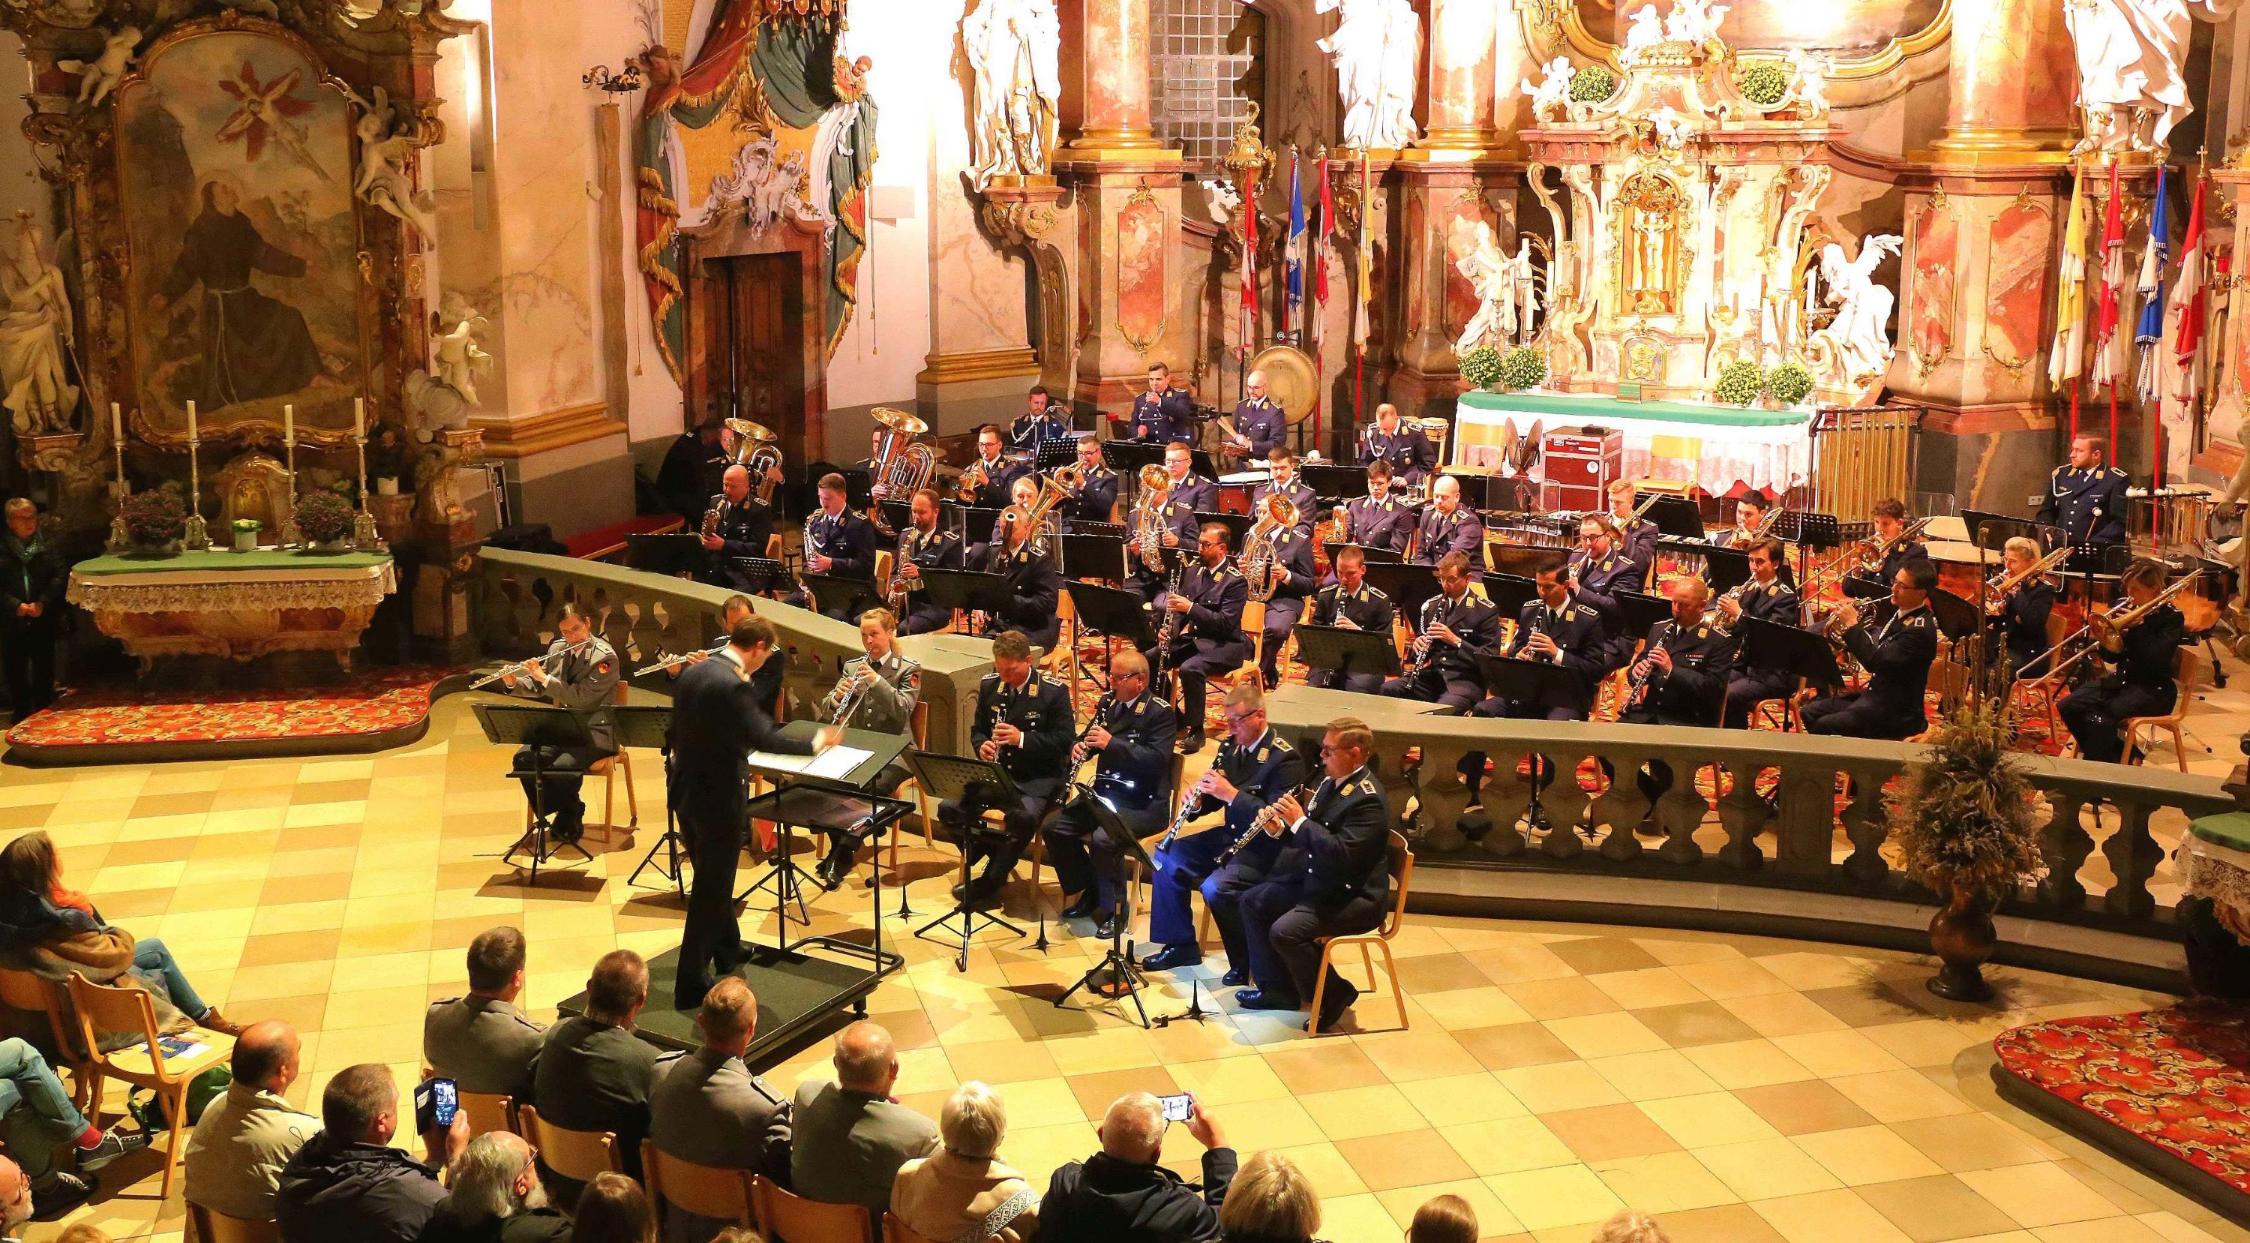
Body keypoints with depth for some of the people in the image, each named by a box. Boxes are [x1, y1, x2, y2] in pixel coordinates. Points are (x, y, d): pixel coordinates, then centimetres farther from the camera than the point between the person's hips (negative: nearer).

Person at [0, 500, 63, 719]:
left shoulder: (47, 547, 3)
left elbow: (61, 576, -5)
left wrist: (42, 603, -16)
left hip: (44, 622, 1)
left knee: (44, 673, 7)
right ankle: (22, 719, 14)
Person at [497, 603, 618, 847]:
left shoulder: (605, 657, -16)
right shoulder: (557, 649, 6)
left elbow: (580, 698, -24)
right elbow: (538, 688, 16)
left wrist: (543, 677, -23)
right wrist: (513, 682, -5)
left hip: (594, 732, -6)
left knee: (563, 766, -32)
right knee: (524, 758, -18)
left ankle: (569, 820, -4)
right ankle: (549, 817, 1)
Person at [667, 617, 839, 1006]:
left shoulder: (693, 674, 5)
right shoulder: (734, 686, -23)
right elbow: (763, 738, -30)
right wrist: (815, 744, -19)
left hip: (686, 793, 9)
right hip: (718, 799, -9)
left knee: (712, 882, 25)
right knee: (711, 892, 2)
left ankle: (729, 955, 44)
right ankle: (691, 986, 7)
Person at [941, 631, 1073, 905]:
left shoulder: (1054, 691, -9)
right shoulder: (989, 685, 5)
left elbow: (1065, 740, -11)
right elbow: (978, 728, 16)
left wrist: (1022, 738, -24)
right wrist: (982, 746, -9)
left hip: (1038, 778, -5)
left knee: (1024, 816, -36)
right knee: (948, 809, -18)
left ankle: (991, 880, -13)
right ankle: (993, 850, 8)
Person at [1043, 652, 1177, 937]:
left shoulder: (1160, 713, -12)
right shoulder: (1110, 704, 10)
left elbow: (1157, 759, -24)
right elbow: (1089, 742, 20)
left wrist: (1111, 743, -28)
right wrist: (1080, 747, -5)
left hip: (1144, 803, -8)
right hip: (1104, 793, 8)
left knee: (1101, 839, -31)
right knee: (1055, 828, -6)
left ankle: (1113, 906, -9)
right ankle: (1089, 891, 10)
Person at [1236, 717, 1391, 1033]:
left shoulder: (1368, 800, -23)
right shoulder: (1331, 781, 7)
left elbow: (1340, 853, -32)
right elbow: (1309, 833, 17)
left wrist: (1299, 820, -27)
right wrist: (1280, 827, -4)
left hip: (1352, 897, -10)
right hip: (1314, 880, 11)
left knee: (1285, 931, -26)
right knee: (1252, 903, 12)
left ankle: (1335, 995, -3)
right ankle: (1277, 990, 18)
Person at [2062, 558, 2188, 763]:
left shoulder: (2170, 617, -8)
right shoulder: (2129, 610, 9)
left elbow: (2157, 658, -23)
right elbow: (2112, 657, 9)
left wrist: (2137, 627, -21)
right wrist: (2101, 641, -12)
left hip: (2153, 689, -7)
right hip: (2122, 679, 7)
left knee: (2099, 717, -29)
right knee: (2068, 706, -10)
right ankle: (2115, 753, 4)